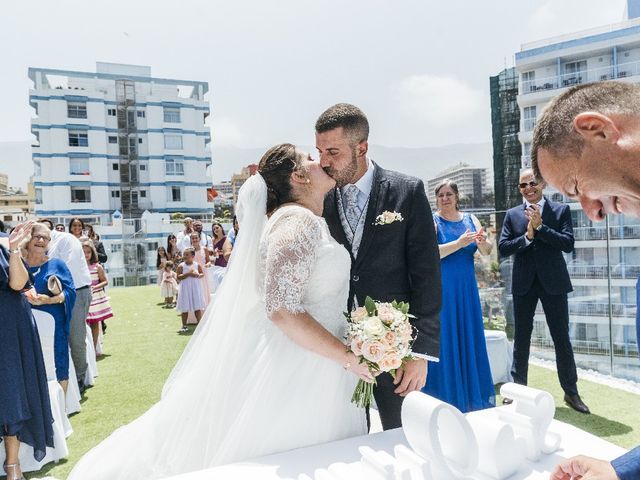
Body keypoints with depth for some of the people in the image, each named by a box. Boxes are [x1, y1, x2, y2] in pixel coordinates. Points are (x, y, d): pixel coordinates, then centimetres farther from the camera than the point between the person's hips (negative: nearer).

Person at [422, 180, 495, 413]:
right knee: (445, 340, 1)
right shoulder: (432, 221, -5)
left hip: (466, 288, 5)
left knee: (469, 338, 11)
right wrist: (459, 243, -26)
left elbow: (487, 252, 2)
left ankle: (472, 395, 25)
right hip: (441, 288, -4)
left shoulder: (470, 219, 9)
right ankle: (447, 397, 14)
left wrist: (483, 242, -19)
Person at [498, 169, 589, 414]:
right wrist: (527, 236, -16)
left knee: (562, 337, 5)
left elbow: (568, 244, -11)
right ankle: (519, 387, 23)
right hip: (524, 283, 2)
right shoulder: (512, 214, 5)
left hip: (553, 282, -1)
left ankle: (571, 392, 19)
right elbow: (503, 248, -2)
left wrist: (539, 226, -17)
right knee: (521, 337, 10)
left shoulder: (561, 210, 1)